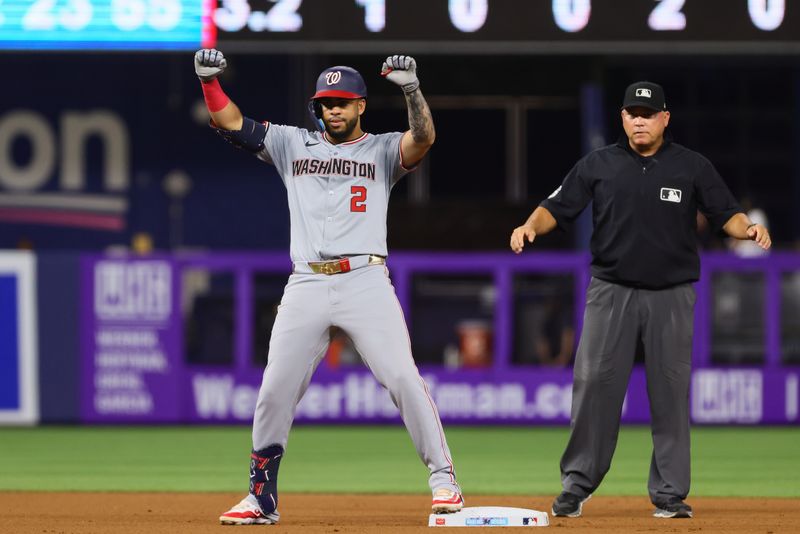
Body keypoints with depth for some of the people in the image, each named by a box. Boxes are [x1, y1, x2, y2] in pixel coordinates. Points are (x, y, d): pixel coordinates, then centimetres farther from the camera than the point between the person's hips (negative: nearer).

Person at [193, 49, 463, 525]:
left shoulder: (382, 150, 9)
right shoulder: (293, 144, 17)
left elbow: (423, 138, -12)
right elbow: (230, 122, 13)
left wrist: (412, 89, -28)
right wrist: (209, 79, -4)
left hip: (366, 282, -3)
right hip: (306, 285, 3)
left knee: (403, 376, -14)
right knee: (276, 389, 0)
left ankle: (444, 479, -10)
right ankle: (262, 497, 11)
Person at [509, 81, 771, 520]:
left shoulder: (692, 167, 4)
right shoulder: (598, 165, 5)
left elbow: (725, 214, 2)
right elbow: (557, 208, 3)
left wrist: (748, 229, -19)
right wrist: (531, 226, -18)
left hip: (672, 296, 0)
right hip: (611, 291, 0)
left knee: (670, 391, 1)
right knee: (593, 384, -6)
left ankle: (670, 492, 8)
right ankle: (576, 485, 1)